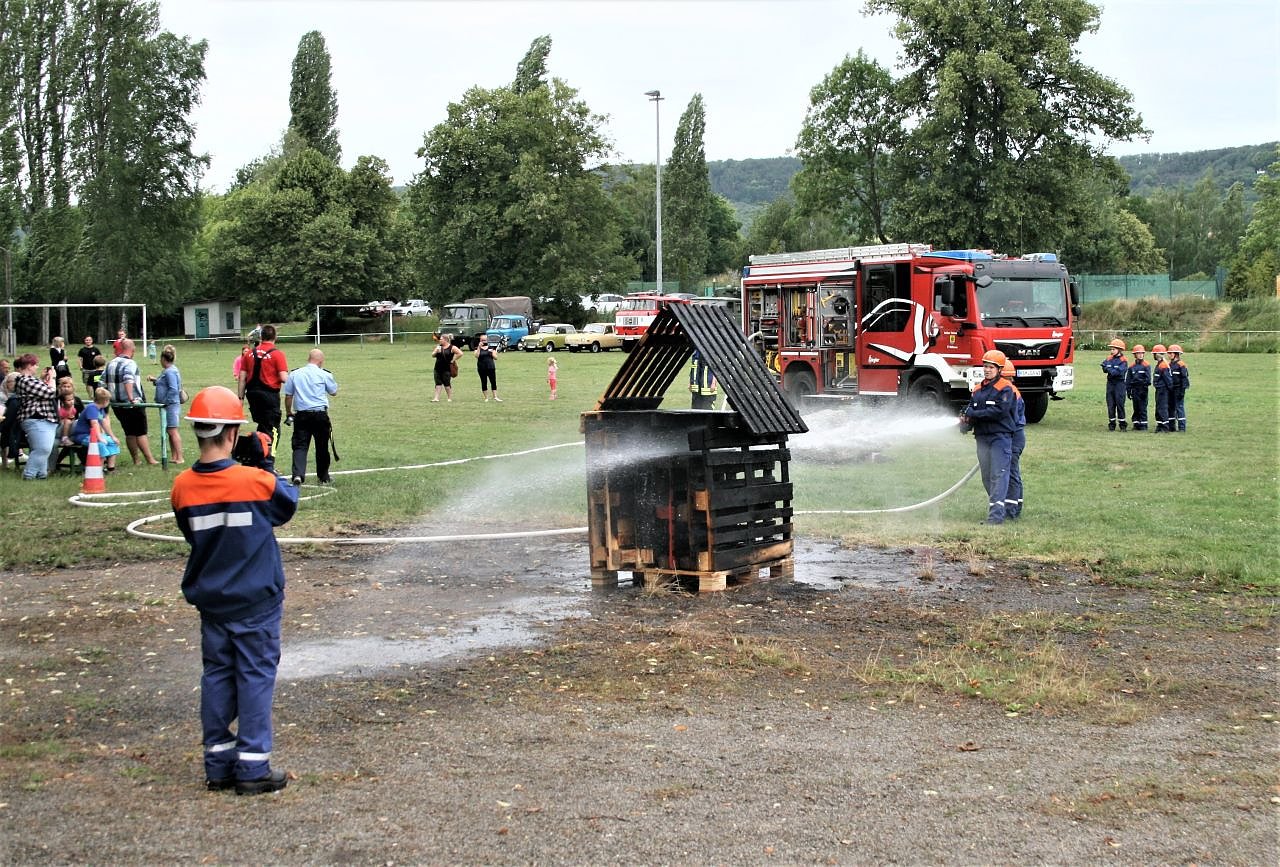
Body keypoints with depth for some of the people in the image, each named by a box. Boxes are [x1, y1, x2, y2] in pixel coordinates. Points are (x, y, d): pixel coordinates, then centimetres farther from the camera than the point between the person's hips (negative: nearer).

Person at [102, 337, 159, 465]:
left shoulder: (111, 364, 10)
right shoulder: (129, 364, -15)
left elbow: (103, 383, 14)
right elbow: (128, 381, -30)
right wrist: (131, 398, -33)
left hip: (117, 405, 7)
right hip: (133, 405, -7)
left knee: (129, 433, 12)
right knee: (141, 433, -1)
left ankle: (135, 461, 15)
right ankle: (150, 460, 1)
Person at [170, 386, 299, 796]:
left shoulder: (183, 488, -7)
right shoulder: (257, 481, -19)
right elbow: (287, 505, 0)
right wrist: (265, 465, 7)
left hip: (210, 600, 4)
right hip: (256, 601, -4)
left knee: (217, 675, 14)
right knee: (256, 677, 5)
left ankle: (218, 764, 19)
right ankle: (253, 767, 7)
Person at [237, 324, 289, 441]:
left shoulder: (250, 353, 7)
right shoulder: (277, 353, -8)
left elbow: (242, 378, 7)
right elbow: (284, 378, -15)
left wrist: (241, 398, 11)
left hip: (252, 394, 5)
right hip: (270, 395, -5)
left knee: (261, 426, 19)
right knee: (272, 430, 2)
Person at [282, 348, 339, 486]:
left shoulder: (294, 374, 6)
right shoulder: (324, 375, -1)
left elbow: (288, 396, 9)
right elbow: (334, 392, 13)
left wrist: (288, 414, 20)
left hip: (301, 415, 1)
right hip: (320, 414, -1)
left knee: (300, 445, -1)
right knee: (322, 446, 11)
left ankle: (297, 475, -19)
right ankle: (323, 477, 21)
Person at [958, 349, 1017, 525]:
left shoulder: (1005, 388, -6)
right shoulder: (978, 390, 17)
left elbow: (998, 411, -16)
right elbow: (970, 408, 13)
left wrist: (973, 415, -13)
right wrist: (966, 418, -11)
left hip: (1000, 437, -7)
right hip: (982, 437, 7)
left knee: (998, 476, -12)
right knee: (987, 478, 10)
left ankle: (996, 514, -17)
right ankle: (996, 504, 22)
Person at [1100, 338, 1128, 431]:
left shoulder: (1123, 360, -6)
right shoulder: (1109, 358, 9)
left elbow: (1120, 371, -18)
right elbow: (1105, 369, -3)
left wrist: (1110, 370, -14)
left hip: (1119, 383, -5)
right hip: (1110, 383, 5)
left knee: (1120, 403, -3)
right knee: (1110, 404, 6)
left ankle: (1122, 423, 4)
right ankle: (1112, 423, 13)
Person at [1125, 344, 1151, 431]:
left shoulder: (1146, 365, -2)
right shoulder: (1132, 366, 7)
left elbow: (1148, 379, -6)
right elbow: (1128, 379, 9)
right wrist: (1128, 391, 5)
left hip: (1143, 390, -3)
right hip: (1134, 390, 3)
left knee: (1142, 408, -2)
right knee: (1136, 408, 9)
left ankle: (1143, 425, 3)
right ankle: (1136, 424, 14)